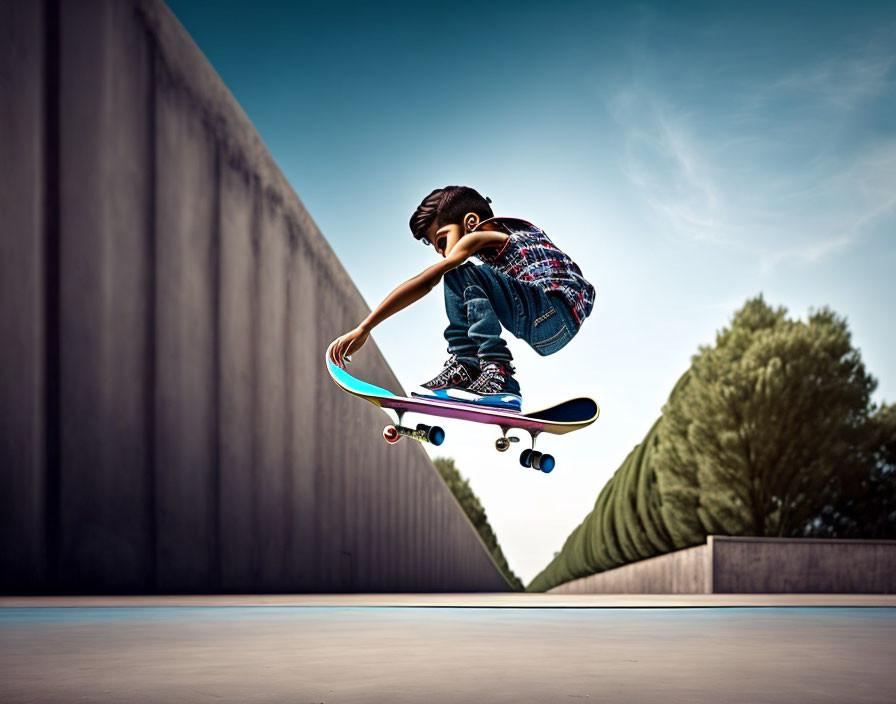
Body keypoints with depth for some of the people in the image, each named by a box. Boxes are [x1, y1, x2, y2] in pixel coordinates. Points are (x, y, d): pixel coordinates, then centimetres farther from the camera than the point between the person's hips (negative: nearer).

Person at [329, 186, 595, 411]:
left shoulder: (479, 236, -5)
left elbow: (424, 283, -9)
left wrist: (362, 329, -10)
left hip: (558, 314, -10)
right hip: (550, 335, 10)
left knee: (464, 279, -22)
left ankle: (498, 379, -24)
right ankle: (463, 368, 8)